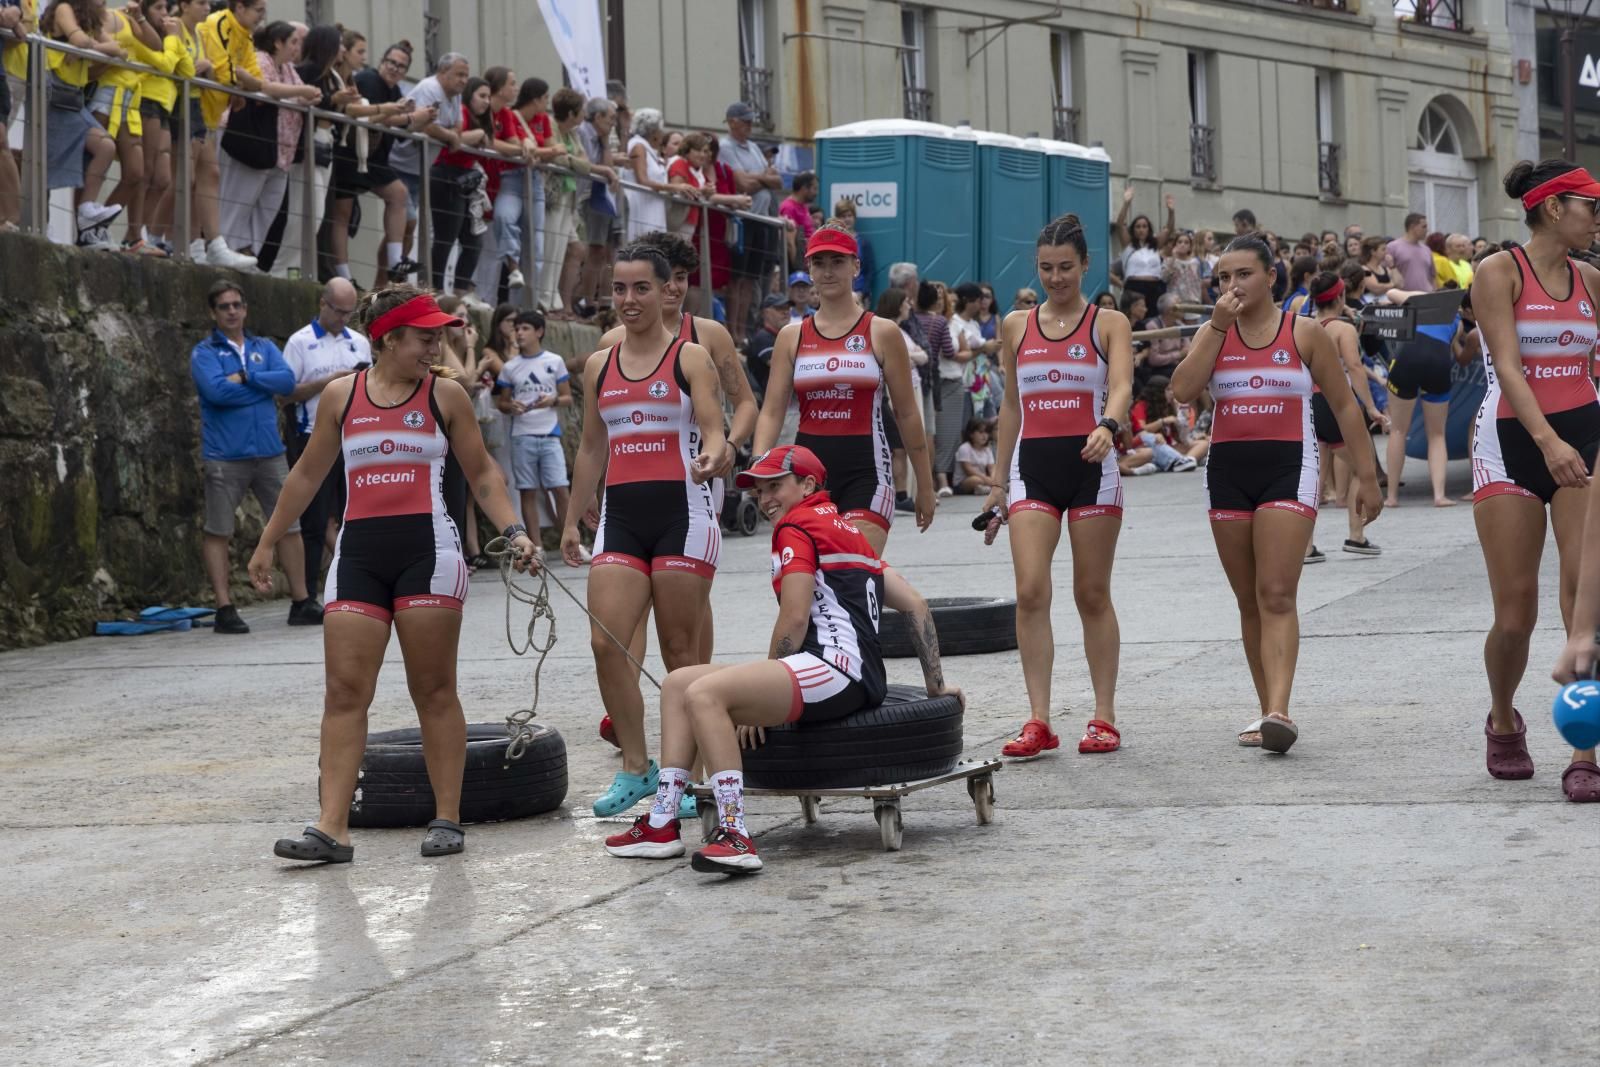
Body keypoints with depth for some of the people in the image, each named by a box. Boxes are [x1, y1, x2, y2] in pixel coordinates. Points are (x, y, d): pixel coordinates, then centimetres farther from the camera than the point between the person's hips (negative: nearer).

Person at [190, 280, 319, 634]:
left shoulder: (264, 348, 14)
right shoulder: (204, 353, 2)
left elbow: (287, 380, -3)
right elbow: (216, 390, -16)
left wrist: (244, 377, -11)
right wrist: (265, 389, -7)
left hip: (269, 452, 4)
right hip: (225, 455, -4)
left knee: (290, 525, 5)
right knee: (218, 532, -2)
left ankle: (302, 602, 13)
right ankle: (225, 609, 4)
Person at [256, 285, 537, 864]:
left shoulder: (445, 393, 4)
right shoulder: (341, 396, 8)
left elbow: (481, 473, 9)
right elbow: (307, 475, 18)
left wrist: (514, 530, -5)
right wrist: (268, 543, 21)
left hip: (428, 550, -2)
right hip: (358, 553, 2)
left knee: (433, 688, 2)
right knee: (345, 690, -4)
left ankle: (447, 819, 9)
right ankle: (332, 827, -7)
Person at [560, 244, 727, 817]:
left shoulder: (690, 358, -1)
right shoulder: (598, 366, 13)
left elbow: (714, 433, -10)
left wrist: (711, 458, -33)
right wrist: (571, 521, 19)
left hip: (682, 512, -4)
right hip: (621, 514, 4)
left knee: (680, 649, 0)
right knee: (605, 641, -8)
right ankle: (635, 766, 4)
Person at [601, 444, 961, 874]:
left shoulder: (797, 525, 0)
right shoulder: (848, 530, 28)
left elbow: (795, 619, -8)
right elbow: (916, 604, 25)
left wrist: (756, 708, -1)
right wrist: (936, 685, 27)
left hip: (835, 668, -10)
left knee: (704, 693, -27)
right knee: (679, 683, 10)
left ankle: (735, 837, -35)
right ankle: (663, 825, 2)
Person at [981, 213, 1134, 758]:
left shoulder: (1109, 323, 2)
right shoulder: (1016, 326, 11)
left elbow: (1121, 387, -14)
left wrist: (1107, 426, -36)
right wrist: (998, 483, 14)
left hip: (1091, 464, -2)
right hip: (1033, 463, 2)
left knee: (1092, 594, 3)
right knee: (1030, 590, -11)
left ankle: (1104, 717, 12)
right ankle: (1039, 720, -9)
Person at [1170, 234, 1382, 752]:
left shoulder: (1303, 333, 1)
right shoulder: (1212, 334, 8)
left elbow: (1344, 406, 4)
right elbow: (1183, 390, -9)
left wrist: (1366, 476, 0)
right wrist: (1218, 327, -11)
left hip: (1288, 467, -4)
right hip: (1228, 471, 4)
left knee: (1276, 595, -16)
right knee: (1250, 602, 8)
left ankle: (1279, 710, -26)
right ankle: (1268, 711, 15)